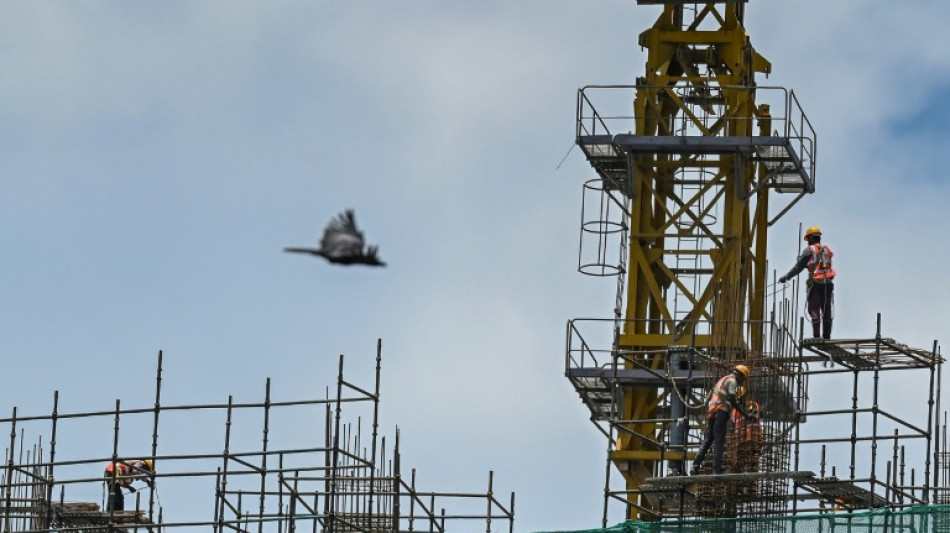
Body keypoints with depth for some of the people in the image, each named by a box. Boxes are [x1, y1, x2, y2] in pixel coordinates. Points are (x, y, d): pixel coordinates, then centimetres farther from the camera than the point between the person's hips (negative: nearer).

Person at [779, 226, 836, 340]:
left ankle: (816, 335, -9)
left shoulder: (809, 250, -1)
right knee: (827, 310, 10)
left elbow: (798, 267, -1)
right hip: (828, 283, 5)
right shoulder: (827, 250, 13)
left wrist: (786, 277, 8)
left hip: (815, 283, -5)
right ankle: (827, 335, 9)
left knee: (814, 310, -2)